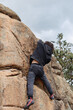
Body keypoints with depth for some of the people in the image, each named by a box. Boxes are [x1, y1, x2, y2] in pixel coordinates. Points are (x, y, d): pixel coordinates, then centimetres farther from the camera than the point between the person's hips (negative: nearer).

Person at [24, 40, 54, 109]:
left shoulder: (42, 46, 6)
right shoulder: (49, 55, 14)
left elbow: (39, 41, 26)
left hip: (34, 66, -5)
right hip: (41, 68, 5)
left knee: (30, 83, -17)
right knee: (45, 81, 27)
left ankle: (30, 99, -36)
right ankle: (51, 95, 37)